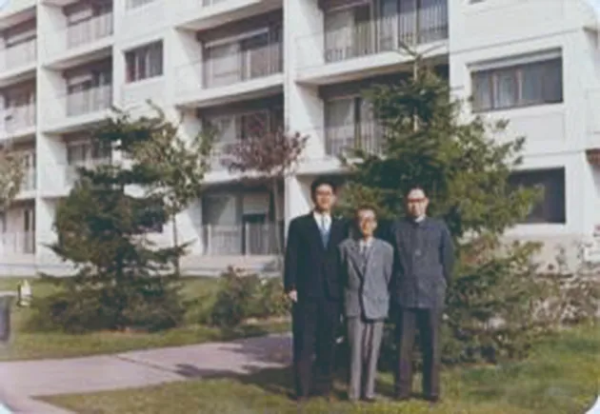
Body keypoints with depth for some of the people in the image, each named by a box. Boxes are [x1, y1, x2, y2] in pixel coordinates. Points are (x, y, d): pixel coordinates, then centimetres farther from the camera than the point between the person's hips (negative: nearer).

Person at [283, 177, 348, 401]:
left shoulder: (341, 227, 12)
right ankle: (303, 389, 3)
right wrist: (290, 287, -8)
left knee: (328, 343, 5)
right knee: (304, 343, -2)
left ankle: (324, 385, 13)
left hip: (333, 294, 2)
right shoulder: (299, 224, 5)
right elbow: (291, 258, 0)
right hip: (306, 293, -2)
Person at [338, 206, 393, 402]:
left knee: (372, 350, 3)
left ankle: (368, 390, 11)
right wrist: (343, 300, 6)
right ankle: (354, 390, 5)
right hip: (354, 305, -1)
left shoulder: (385, 249, 5)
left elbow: (389, 278, 8)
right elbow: (340, 276, 9)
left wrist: (386, 303, 5)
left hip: (376, 305, 1)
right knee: (355, 349, -2)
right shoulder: (345, 247, 4)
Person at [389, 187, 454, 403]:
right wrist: (397, 285, 9)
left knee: (431, 345, 4)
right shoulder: (396, 228, 5)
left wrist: (441, 284, 11)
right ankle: (402, 389, 8)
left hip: (432, 295, 0)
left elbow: (448, 259, 10)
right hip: (405, 295, 0)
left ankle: (431, 390, 12)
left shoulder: (439, 228, 6)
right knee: (404, 345, 0)